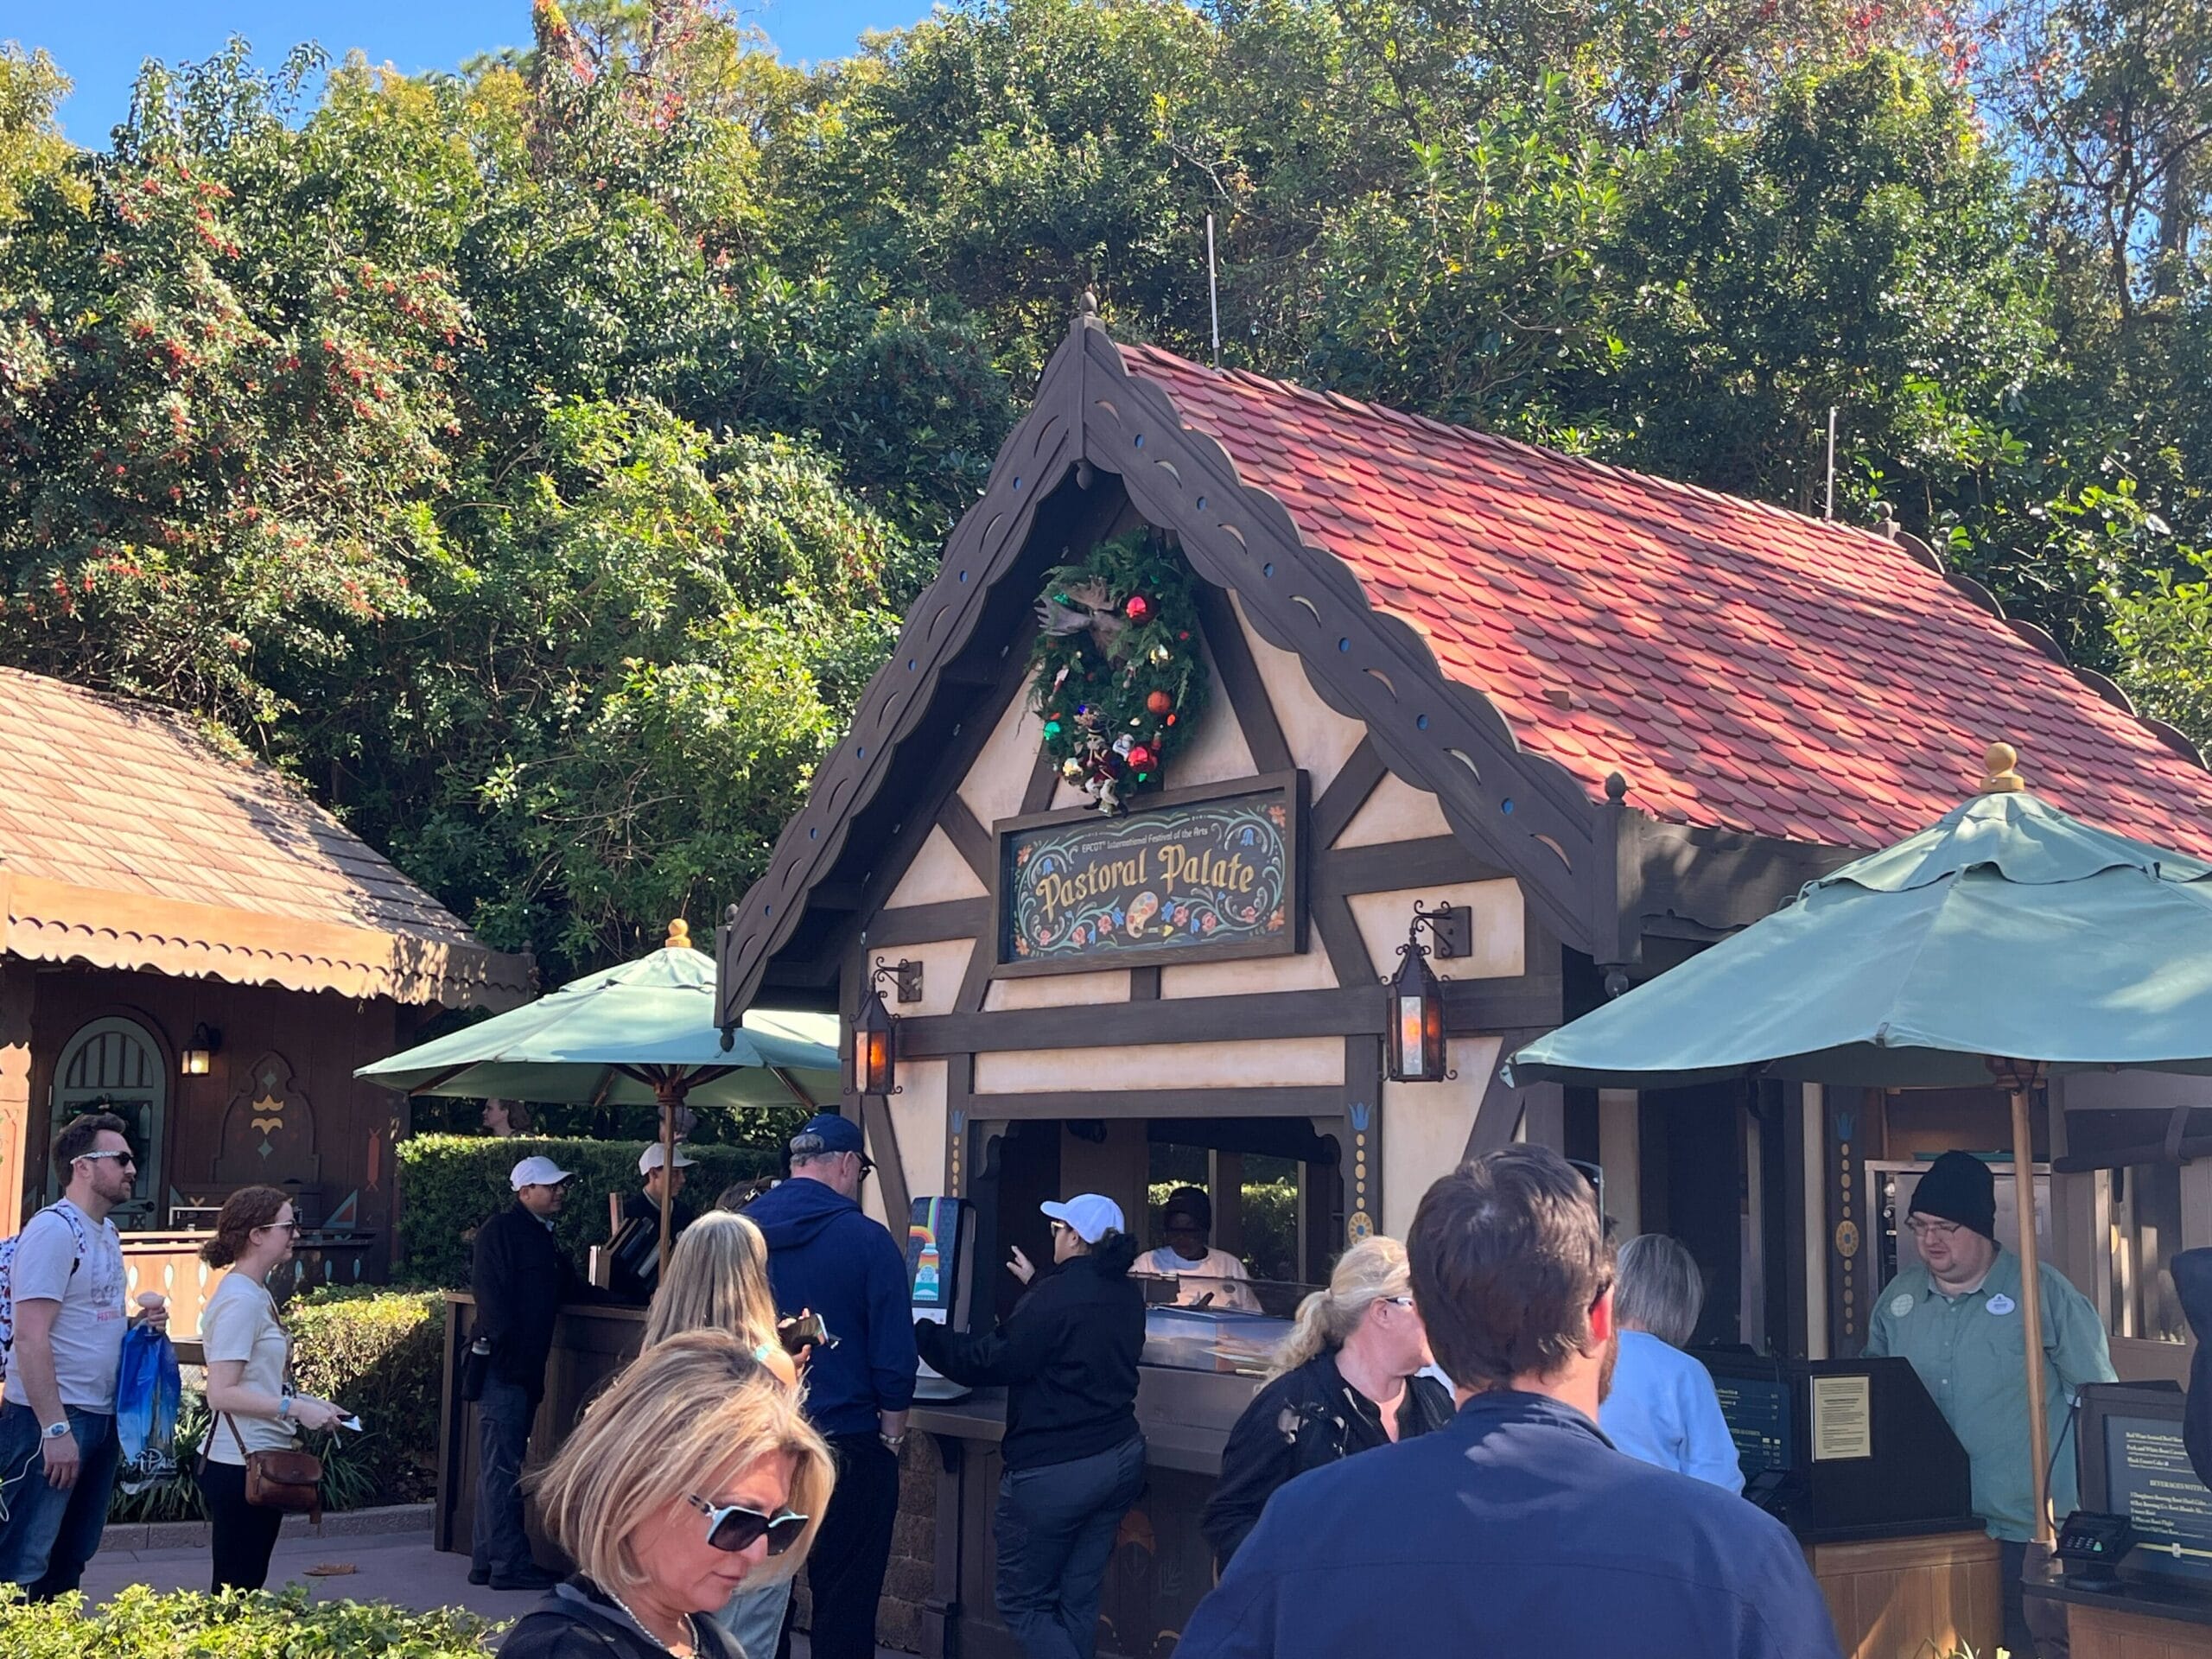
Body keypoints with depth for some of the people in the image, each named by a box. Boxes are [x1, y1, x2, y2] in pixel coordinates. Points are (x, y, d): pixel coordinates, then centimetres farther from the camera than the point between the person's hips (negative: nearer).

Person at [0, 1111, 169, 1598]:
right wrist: (55, 1429, -22)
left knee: (72, 1557, 15)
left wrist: (141, 1320, 2)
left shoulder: (107, 1232, 13)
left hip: (100, 1418, 9)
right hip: (50, 1419, -9)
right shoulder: (54, 1230, -14)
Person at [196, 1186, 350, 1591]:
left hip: (259, 1463, 10)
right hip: (240, 1465, -10)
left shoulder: (257, 1295, 13)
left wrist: (309, 1403, 9)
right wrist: (295, 1408, -22)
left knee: (247, 1584, 13)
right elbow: (221, 1393, -22)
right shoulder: (239, 1300, -16)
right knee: (237, 1588, -4)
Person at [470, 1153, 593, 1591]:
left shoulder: (544, 1239, 20)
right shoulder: (501, 1231, -8)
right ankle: (509, 1563, -5)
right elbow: (490, 1293, -17)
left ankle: (486, 1561, 20)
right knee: (502, 1468, -7)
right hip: (502, 1364, -10)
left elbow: (572, 1290, 25)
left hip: (525, 1368, 10)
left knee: (500, 1468, 13)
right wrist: (508, 1350, -22)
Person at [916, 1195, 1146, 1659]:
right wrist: (1037, 1286, 34)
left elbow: (985, 1363, -17)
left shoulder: (1055, 1297, -20)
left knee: (1022, 1603, 6)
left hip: (1054, 1472, -8)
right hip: (1121, 1459, 8)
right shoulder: (1127, 1296, 4)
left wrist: (919, 1331, -6)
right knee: (1078, 1600, 15)